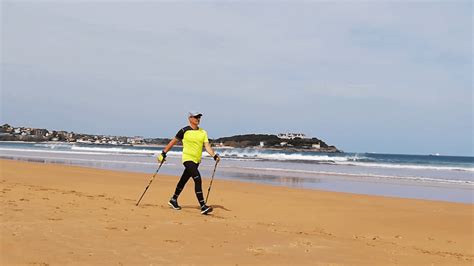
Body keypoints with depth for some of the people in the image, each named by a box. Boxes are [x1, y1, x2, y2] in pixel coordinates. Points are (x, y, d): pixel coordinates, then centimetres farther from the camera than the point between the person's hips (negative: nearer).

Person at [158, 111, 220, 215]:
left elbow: (207, 146, 1)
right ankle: (203, 206, -22)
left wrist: (214, 155, -15)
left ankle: (173, 200, 37)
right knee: (198, 180, -20)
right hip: (188, 159, -6)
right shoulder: (184, 131, -6)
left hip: (196, 160, 6)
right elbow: (173, 142, 3)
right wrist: (163, 153, 5)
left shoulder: (203, 132, 9)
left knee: (184, 180, 19)